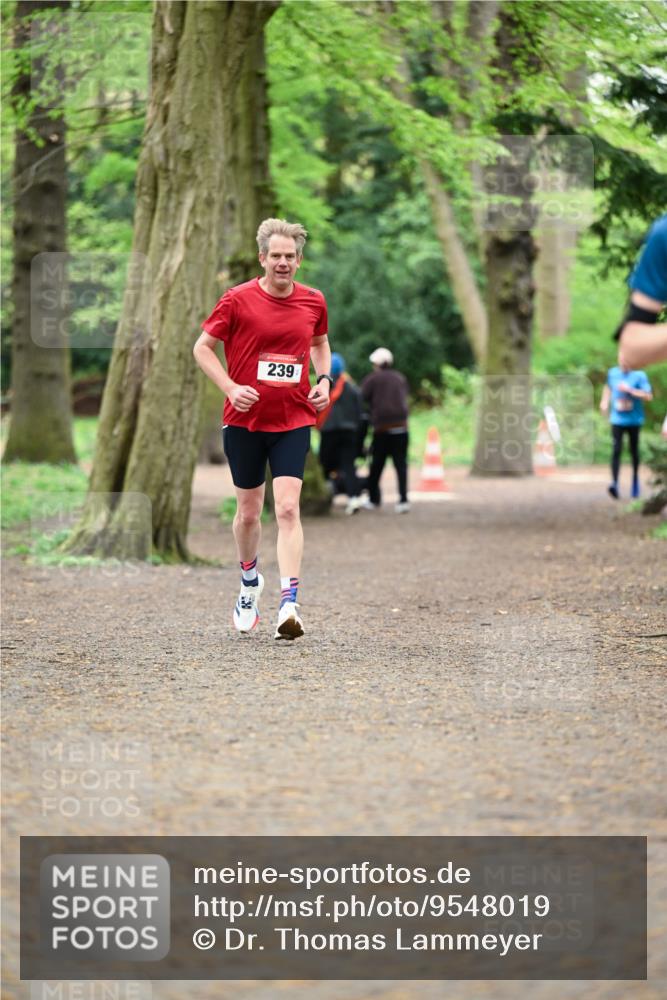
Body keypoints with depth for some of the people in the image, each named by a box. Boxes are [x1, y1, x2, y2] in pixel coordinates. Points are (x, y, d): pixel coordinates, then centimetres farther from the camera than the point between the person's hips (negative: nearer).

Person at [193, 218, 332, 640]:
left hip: (293, 420, 0)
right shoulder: (238, 299, -7)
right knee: (248, 511, 11)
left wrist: (324, 379, 5)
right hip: (245, 420, 0)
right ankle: (250, 581, 38)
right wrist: (231, 387, -12)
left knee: (288, 509, -13)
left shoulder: (314, 301, 3)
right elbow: (203, 346, 0)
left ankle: (289, 605, -18)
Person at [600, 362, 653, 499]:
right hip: (617, 420, 1)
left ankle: (635, 478, 34)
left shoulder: (639, 375, -8)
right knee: (616, 450, -12)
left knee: (634, 450, 11)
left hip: (634, 420, -1)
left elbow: (648, 396, -15)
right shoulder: (612, 373, 4)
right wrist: (605, 401, 11)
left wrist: (630, 390, -21)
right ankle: (614, 482, -20)